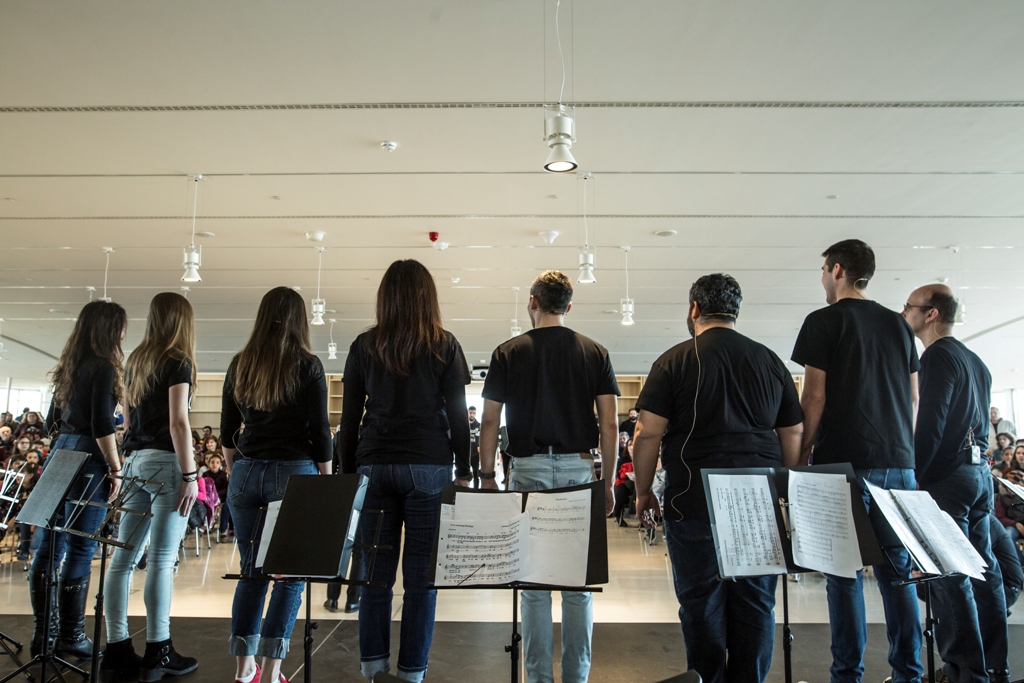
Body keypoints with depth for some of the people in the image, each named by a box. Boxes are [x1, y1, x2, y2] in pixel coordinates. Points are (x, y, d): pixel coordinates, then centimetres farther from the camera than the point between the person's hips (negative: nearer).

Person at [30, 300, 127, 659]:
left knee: (49, 546, 10)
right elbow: (101, 426, -17)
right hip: (88, 460, -8)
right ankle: (70, 637, 7)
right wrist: (116, 469, -12)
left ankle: (42, 632, 18)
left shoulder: (69, 368, 14)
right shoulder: (103, 367, -11)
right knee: (80, 550, -1)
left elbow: (52, 421, 20)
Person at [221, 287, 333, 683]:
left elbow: (227, 432, 12)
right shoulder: (307, 365, -5)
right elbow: (320, 431, -5)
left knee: (252, 570, 13)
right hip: (293, 472, -4)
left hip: (246, 473, 5)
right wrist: (327, 482, 4)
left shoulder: (240, 365, 8)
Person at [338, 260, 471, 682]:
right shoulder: (444, 345, 1)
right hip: (429, 465, -2)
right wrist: (463, 469, 6)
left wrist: (348, 470, 15)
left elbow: (349, 416, 8)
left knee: (375, 568, 9)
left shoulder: (364, 346, 7)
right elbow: (457, 413, -1)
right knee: (421, 571, 3)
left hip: (374, 465, 2)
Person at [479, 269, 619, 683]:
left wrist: (487, 477, 8)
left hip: (528, 470, -1)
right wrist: (608, 481, 7)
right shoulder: (595, 353, 5)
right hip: (579, 469, 1)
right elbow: (610, 424, 0)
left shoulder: (508, 353, 3)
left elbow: (490, 421, 1)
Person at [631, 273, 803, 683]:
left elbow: (648, 434, -7)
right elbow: (794, 435, 12)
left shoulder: (675, 361, -3)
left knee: (701, 603, 8)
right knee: (756, 603, 12)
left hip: (696, 501, -3)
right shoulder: (770, 361, 9)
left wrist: (643, 493, 4)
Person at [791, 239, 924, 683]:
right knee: (897, 569, 11)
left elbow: (814, 398, -8)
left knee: (844, 572, 0)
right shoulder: (898, 324, 14)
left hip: (844, 462, -5)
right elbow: (913, 397, 14)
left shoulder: (824, 321, -4)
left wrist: (802, 456, -2)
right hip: (899, 462, 6)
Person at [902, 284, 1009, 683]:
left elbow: (930, 424, -18)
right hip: (979, 471, 9)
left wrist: (910, 479, -15)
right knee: (982, 569, 13)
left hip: (947, 475, -9)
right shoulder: (975, 361, 16)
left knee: (950, 575, -5)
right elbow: (977, 420, 17)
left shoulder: (939, 355, -11)